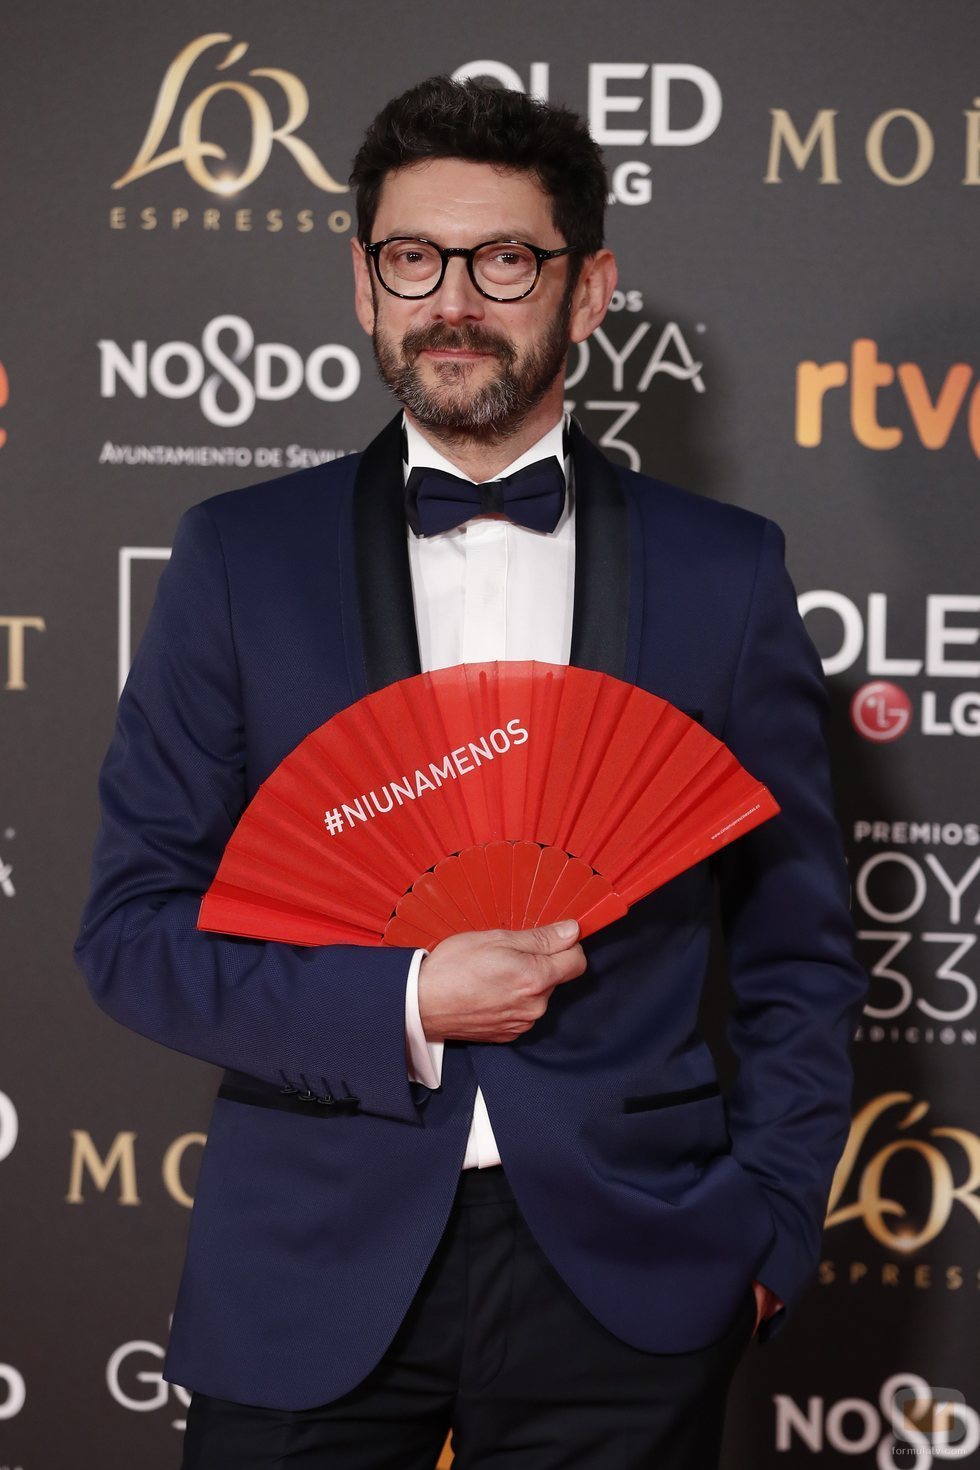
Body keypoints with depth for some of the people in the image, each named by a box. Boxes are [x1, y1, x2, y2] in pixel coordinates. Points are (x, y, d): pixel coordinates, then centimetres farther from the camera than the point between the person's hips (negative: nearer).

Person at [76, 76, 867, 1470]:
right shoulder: (242, 557, 3)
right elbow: (132, 924, 1)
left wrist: (765, 1231, -2)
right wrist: (401, 1005, -12)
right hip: (315, 1265, 0)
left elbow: (797, 951, 8)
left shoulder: (723, 571, 4)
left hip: (620, 1276, 0)